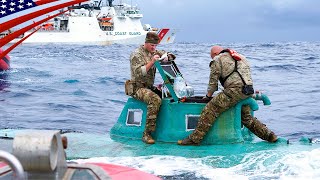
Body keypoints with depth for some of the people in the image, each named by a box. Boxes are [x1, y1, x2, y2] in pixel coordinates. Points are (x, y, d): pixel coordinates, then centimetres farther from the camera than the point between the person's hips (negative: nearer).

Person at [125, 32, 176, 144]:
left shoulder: (154, 52, 14)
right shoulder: (136, 55, -9)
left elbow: (171, 55, 17)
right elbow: (139, 73, -20)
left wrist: (167, 57, -7)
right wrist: (152, 62, -28)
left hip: (150, 87, 8)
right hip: (138, 88, -8)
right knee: (155, 99, -35)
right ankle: (147, 134, -34)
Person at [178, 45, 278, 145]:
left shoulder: (217, 60, 10)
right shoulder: (241, 58, 31)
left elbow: (213, 82, 8)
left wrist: (208, 95, 21)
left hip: (235, 89, -8)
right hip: (248, 92, 8)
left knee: (210, 110, -7)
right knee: (247, 118, 26)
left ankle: (194, 139, -13)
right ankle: (269, 135, 24)